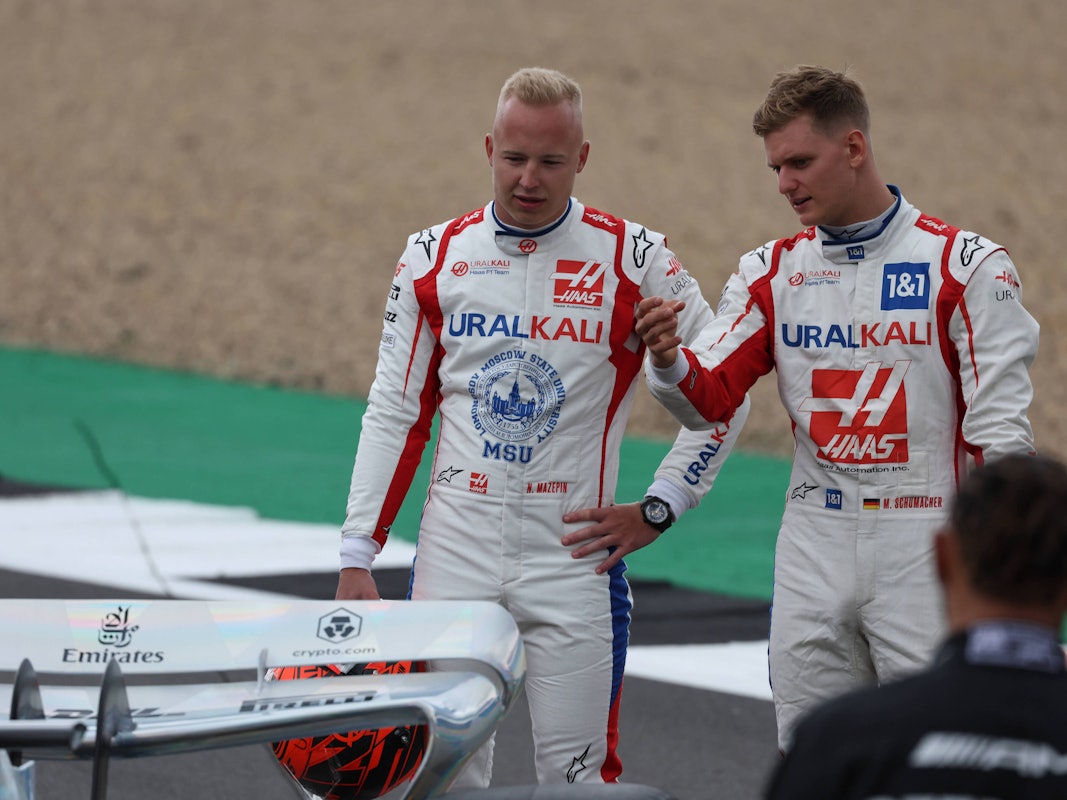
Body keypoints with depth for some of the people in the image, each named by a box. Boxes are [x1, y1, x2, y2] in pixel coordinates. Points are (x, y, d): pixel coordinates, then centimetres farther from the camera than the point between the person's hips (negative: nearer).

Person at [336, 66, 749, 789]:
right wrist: (357, 559, 3)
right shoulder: (434, 257, 5)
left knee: (579, 772, -1)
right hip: (455, 554, 2)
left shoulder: (633, 260, -2)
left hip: (572, 555, -2)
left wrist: (657, 512, -1)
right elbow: (395, 415, 9)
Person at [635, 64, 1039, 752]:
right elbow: (711, 398, 3)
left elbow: (1001, 437, -6)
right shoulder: (772, 273, 8)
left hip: (923, 541, -4)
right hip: (814, 544, 4)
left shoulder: (966, 265, -5)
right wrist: (668, 361, -19)